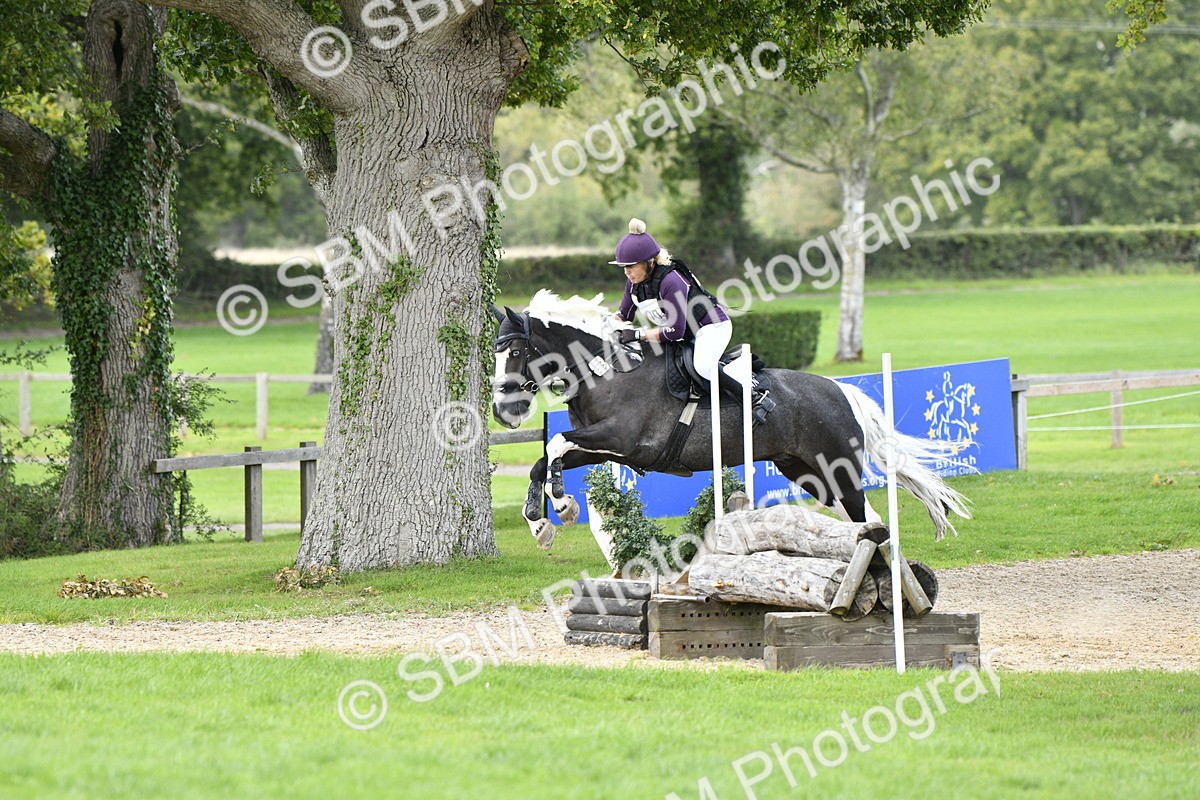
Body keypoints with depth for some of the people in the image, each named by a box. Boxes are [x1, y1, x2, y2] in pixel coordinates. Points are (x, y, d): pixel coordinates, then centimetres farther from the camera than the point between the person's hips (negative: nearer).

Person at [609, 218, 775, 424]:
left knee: (703, 367, -36)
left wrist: (638, 334, -32)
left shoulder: (671, 282, -33)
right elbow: (623, 315, 8)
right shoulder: (634, 282, -7)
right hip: (688, 335, 10)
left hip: (712, 325, -10)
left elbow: (675, 331, -33)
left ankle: (757, 398, -24)